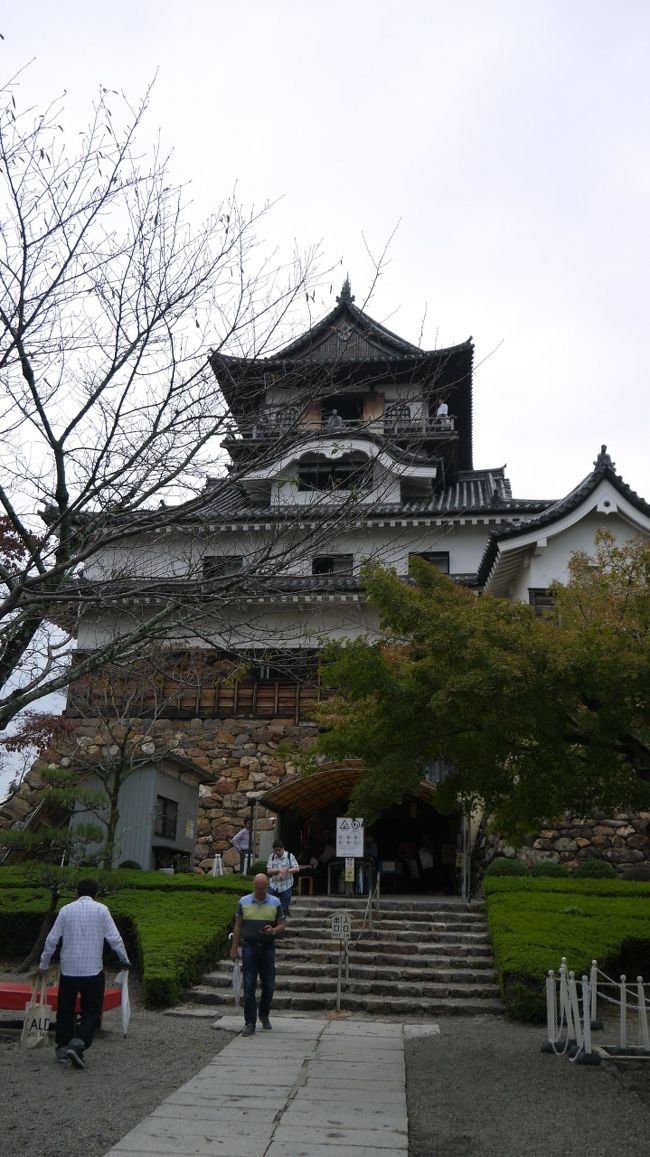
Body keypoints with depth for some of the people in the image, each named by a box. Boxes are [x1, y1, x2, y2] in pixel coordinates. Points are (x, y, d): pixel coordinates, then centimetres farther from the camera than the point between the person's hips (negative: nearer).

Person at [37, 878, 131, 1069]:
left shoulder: (66, 910, 3)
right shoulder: (101, 910, -3)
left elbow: (52, 939, 4)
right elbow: (115, 938, -4)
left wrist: (43, 964, 16)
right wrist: (125, 960, 9)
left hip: (68, 969, 3)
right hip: (92, 970, -2)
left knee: (65, 1010, 17)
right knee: (92, 1011, 5)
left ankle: (62, 1048, 22)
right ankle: (78, 1043, -14)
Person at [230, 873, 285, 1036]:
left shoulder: (275, 903, 1)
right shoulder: (244, 902, 2)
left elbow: (282, 925, 5)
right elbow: (238, 926, 6)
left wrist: (273, 930, -17)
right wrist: (234, 948, 2)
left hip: (268, 948, 1)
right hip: (249, 948, -1)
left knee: (268, 985, 6)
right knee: (249, 986, -2)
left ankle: (264, 1015, 29)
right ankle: (250, 1023, 5)